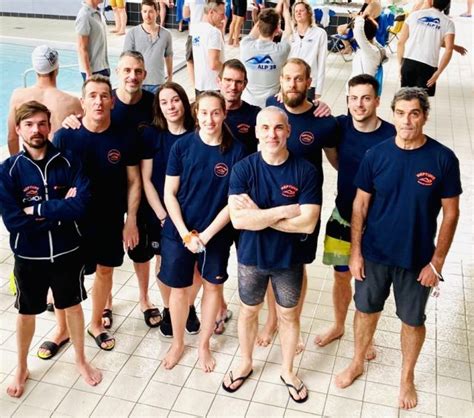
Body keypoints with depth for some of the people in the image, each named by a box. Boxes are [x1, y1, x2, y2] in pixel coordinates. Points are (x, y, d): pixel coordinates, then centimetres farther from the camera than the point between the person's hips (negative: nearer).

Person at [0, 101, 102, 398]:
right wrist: (60, 209, -20)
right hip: (29, 256, 0)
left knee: (73, 306, 18)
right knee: (27, 313, 18)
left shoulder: (69, 163, -9)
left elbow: (81, 205, -22)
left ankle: (81, 360, 41)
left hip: (67, 251, 0)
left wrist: (37, 209, -23)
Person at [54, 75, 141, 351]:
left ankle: (96, 324, 39)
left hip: (111, 220, 2)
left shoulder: (125, 137, -9)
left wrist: (131, 220, -3)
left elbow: (134, 181, -2)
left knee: (105, 271, 17)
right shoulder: (65, 136, -12)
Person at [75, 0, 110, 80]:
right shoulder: (84, 15, -16)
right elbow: (82, 49, -17)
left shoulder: (97, 13, 9)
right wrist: (89, 74, -19)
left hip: (103, 68, 8)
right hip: (93, 71, -8)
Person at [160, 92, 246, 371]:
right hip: (178, 232, 0)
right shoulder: (182, 146, -9)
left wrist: (205, 234, -13)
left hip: (217, 234, 0)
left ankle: (204, 344, 38)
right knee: (179, 289, 13)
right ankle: (178, 342, 37)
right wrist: (185, 233, -13)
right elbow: (169, 194, -6)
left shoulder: (236, 150, -11)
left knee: (213, 286, 16)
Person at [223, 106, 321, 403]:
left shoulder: (306, 171, -17)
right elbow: (238, 219, -25)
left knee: (289, 315, 18)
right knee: (249, 312, 21)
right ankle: (245, 364, 46)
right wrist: (284, 211, -26)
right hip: (250, 257, 1)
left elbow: (307, 223, -23)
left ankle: (288, 371, 42)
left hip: (289, 259, 0)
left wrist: (259, 215, -23)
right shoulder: (243, 169, -15)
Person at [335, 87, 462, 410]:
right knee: (367, 310, 18)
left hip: (417, 258, -1)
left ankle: (407, 376, 40)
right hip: (374, 253, 1)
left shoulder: (443, 159, -14)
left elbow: (451, 213, -7)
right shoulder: (376, 155, -9)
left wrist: (437, 261, -8)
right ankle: (357, 363, 42)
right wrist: (355, 251, -4)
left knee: (413, 320, 16)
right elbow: (360, 205, -2)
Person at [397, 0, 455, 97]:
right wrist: (438, 72, -4)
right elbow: (449, 50, -7)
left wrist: (401, 64, 15)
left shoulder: (415, 15, 11)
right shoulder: (448, 23, 5)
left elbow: (400, 42, 8)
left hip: (408, 62, 3)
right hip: (428, 66, -2)